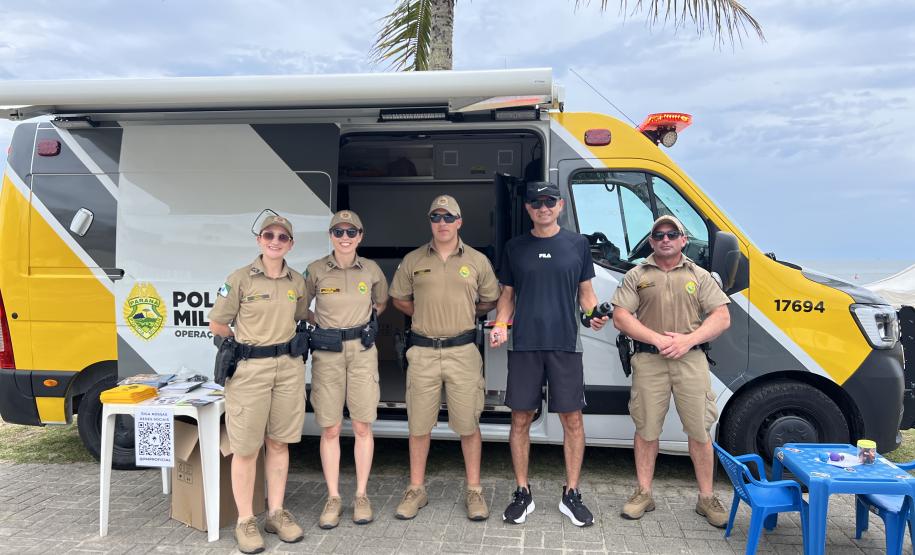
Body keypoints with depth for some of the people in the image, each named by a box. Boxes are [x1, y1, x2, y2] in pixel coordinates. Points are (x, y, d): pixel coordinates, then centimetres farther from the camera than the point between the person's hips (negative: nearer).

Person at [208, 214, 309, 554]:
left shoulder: (297, 281, 7)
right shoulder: (240, 279, -5)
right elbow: (216, 325, -1)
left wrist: (292, 341, 9)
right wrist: (248, 342, 4)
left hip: (289, 367, 4)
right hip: (249, 369, -4)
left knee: (278, 443, 11)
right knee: (246, 448, 2)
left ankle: (276, 513, 23)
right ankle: (245, 521, 15)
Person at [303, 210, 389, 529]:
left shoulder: (371, 270, 1)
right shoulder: (316, 270, -3)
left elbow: (381, 302, 20)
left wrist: (365, 323, 10)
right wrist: (322, 328, 0)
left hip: (362, 351, 1)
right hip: (326, 353, -1)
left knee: (362, 427, 4)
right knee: (330, 429, 3)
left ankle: (361, 496, 17)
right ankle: (333, 498, 15)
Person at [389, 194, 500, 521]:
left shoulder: (477, 261, 4)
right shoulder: (413, 261, 5)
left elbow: (490, 301, 14)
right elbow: (399, 299, 16)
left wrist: (465, 314, 7)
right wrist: (428, 316, 8)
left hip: (463, 350, -1)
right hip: (423, 350, 1)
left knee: (468, 424, 5)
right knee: (419, 424, 8)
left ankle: (474, 491, 19)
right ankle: (416, 490, 22)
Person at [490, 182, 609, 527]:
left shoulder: (577, 244, 7)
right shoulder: (515, 248, 9)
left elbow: (585, 292, 12)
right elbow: (507, 295, 13)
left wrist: (594, 315, -9)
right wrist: (500, 325, -5)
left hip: (565, 343, 0)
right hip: (524, 344, 1)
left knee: (572, 419, 2)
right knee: (521, 418, 4)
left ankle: (571, 494, 16)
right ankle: (522, 493, 17)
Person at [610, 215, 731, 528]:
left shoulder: (699, 276, 12)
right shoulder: (636, 276, 9)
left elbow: (722, 318, 5)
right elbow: (620, 317, 0)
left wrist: (687, 340, -11)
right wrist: (659, 339, -12)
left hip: (691, 360, 1)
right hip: (648, 361, 0)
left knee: (699, 430, 3)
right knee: (646, 429, 5)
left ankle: (707, 498, 17)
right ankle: (644, 494, 18)